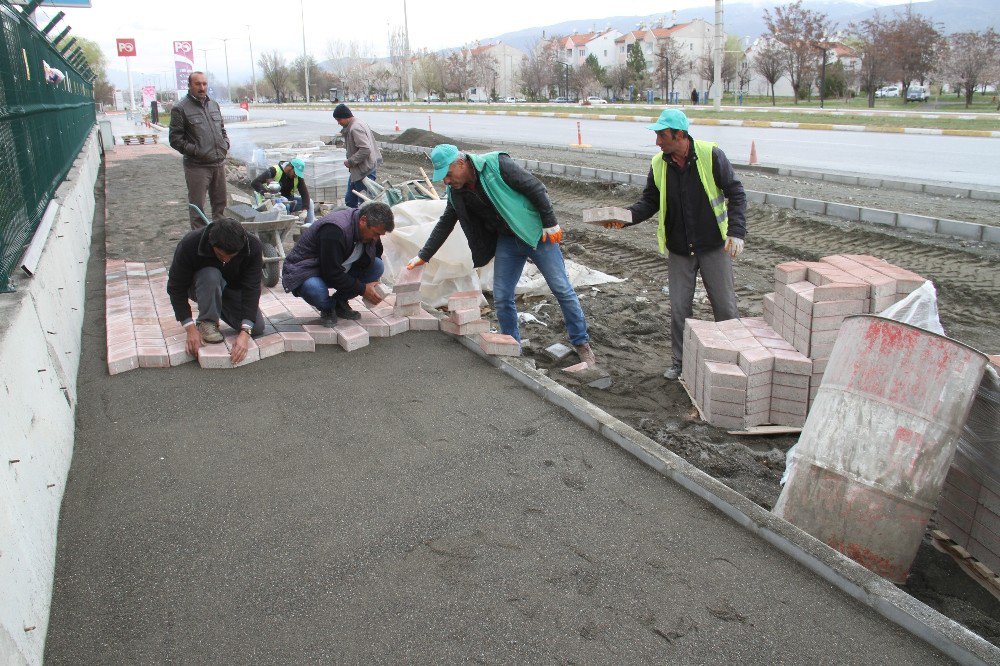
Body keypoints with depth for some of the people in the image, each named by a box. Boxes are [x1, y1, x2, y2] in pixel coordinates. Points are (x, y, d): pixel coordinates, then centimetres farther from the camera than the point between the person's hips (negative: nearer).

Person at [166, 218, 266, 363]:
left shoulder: (253, 245, -31)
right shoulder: (189, 245, -34)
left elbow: (251, 289, -31)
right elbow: (176, 288, -25)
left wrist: (245, 333, -39)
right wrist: (190, 328, -32)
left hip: (233, 287, 2)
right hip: (199, 287, -2)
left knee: (257, 327, -16)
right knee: (211, 275, -38)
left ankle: (220, 309, 11)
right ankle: (207, 322, -14)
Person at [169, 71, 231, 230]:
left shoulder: (214, 105, 13)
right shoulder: (180, 109, -6)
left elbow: (222, 129, 25)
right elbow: (175, 139, -8)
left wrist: (225, 145, 7)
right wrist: (196, 151, -16)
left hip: (219, 163, 6)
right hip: (197, 166, -6)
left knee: (220, 202, 15)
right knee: (197, 207, -1)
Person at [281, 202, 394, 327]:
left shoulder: (370, 229, -9)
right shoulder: (334, 230, -35)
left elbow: (376, 254, 10)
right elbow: (333, 273, -32)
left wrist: (373, 285, -6)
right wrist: (362, 289, -26)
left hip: (339, 269, 8)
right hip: (304, 271, -7)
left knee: (378, 266, -11)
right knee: (317, 292, -42)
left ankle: (340, 302, 3)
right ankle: (327, 308, -3)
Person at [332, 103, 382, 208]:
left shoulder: (355, 128, -19)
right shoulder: (358, 124, 13)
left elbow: (365, 150, -28)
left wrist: (350, 162, -19)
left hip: (364, 171, -11)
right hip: (357, 170, 11)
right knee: (350, 201, 18)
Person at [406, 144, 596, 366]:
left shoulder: (496, 164, -21)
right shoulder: (456, 192, -1)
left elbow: (535, 188, -18)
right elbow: (444, 225, 12)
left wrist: (550, 223, -16)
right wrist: (424, 255, 13)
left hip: (536, 234, -5)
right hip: (506, 241, 6)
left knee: (562, 289, 0)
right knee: (501, 297, 1)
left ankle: (582, 344, 12)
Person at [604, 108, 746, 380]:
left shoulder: (710, 155, -14)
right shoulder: (659, 164, -2)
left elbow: (735, 193, -9)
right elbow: (650, 201, 5)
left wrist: (736, 231, -19)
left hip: (714, 246, -3)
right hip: (679, 250, 3)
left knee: (725, 305, 6)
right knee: (679, 308, 6)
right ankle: (681, 361, 21)